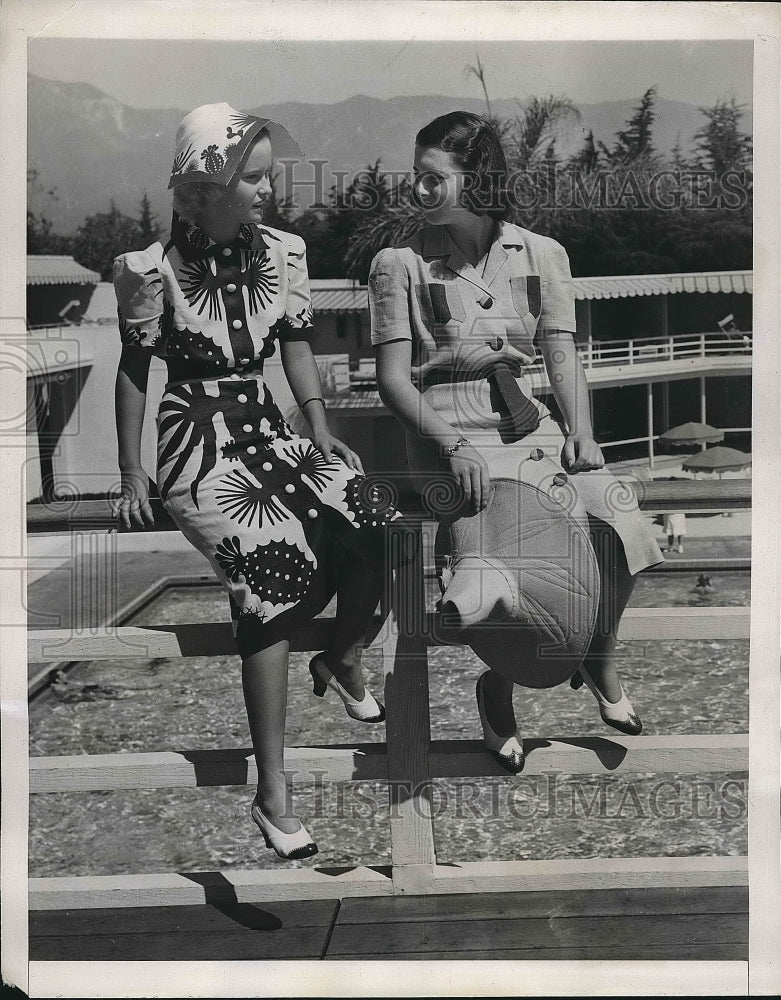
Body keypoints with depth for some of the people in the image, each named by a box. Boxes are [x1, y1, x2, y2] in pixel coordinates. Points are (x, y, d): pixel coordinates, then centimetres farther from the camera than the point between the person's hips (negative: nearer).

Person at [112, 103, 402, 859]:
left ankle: (342, 661, 16)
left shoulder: (280, 253, 3)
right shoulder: (155, 270, -10)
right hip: (199, 447, -5)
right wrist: (132, 478, -1)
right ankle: (272, 794, -16)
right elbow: (133, 373, -2)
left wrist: (321, 431, 2)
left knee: (373, 534, -18)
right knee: (277, 571, -24)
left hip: (267, 428, 5)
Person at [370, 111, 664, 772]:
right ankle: (496, 693, 1)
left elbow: (562, 354, 0)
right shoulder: (400, 266, 2)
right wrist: (453, 445, -19)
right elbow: (394, 379, -4)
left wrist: (580, 430, -18)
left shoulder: (540, 255, 9)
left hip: (531, 428, 3)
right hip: (450, 444, -3)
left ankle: (600, 661, 9)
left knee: (616, 522, -22)